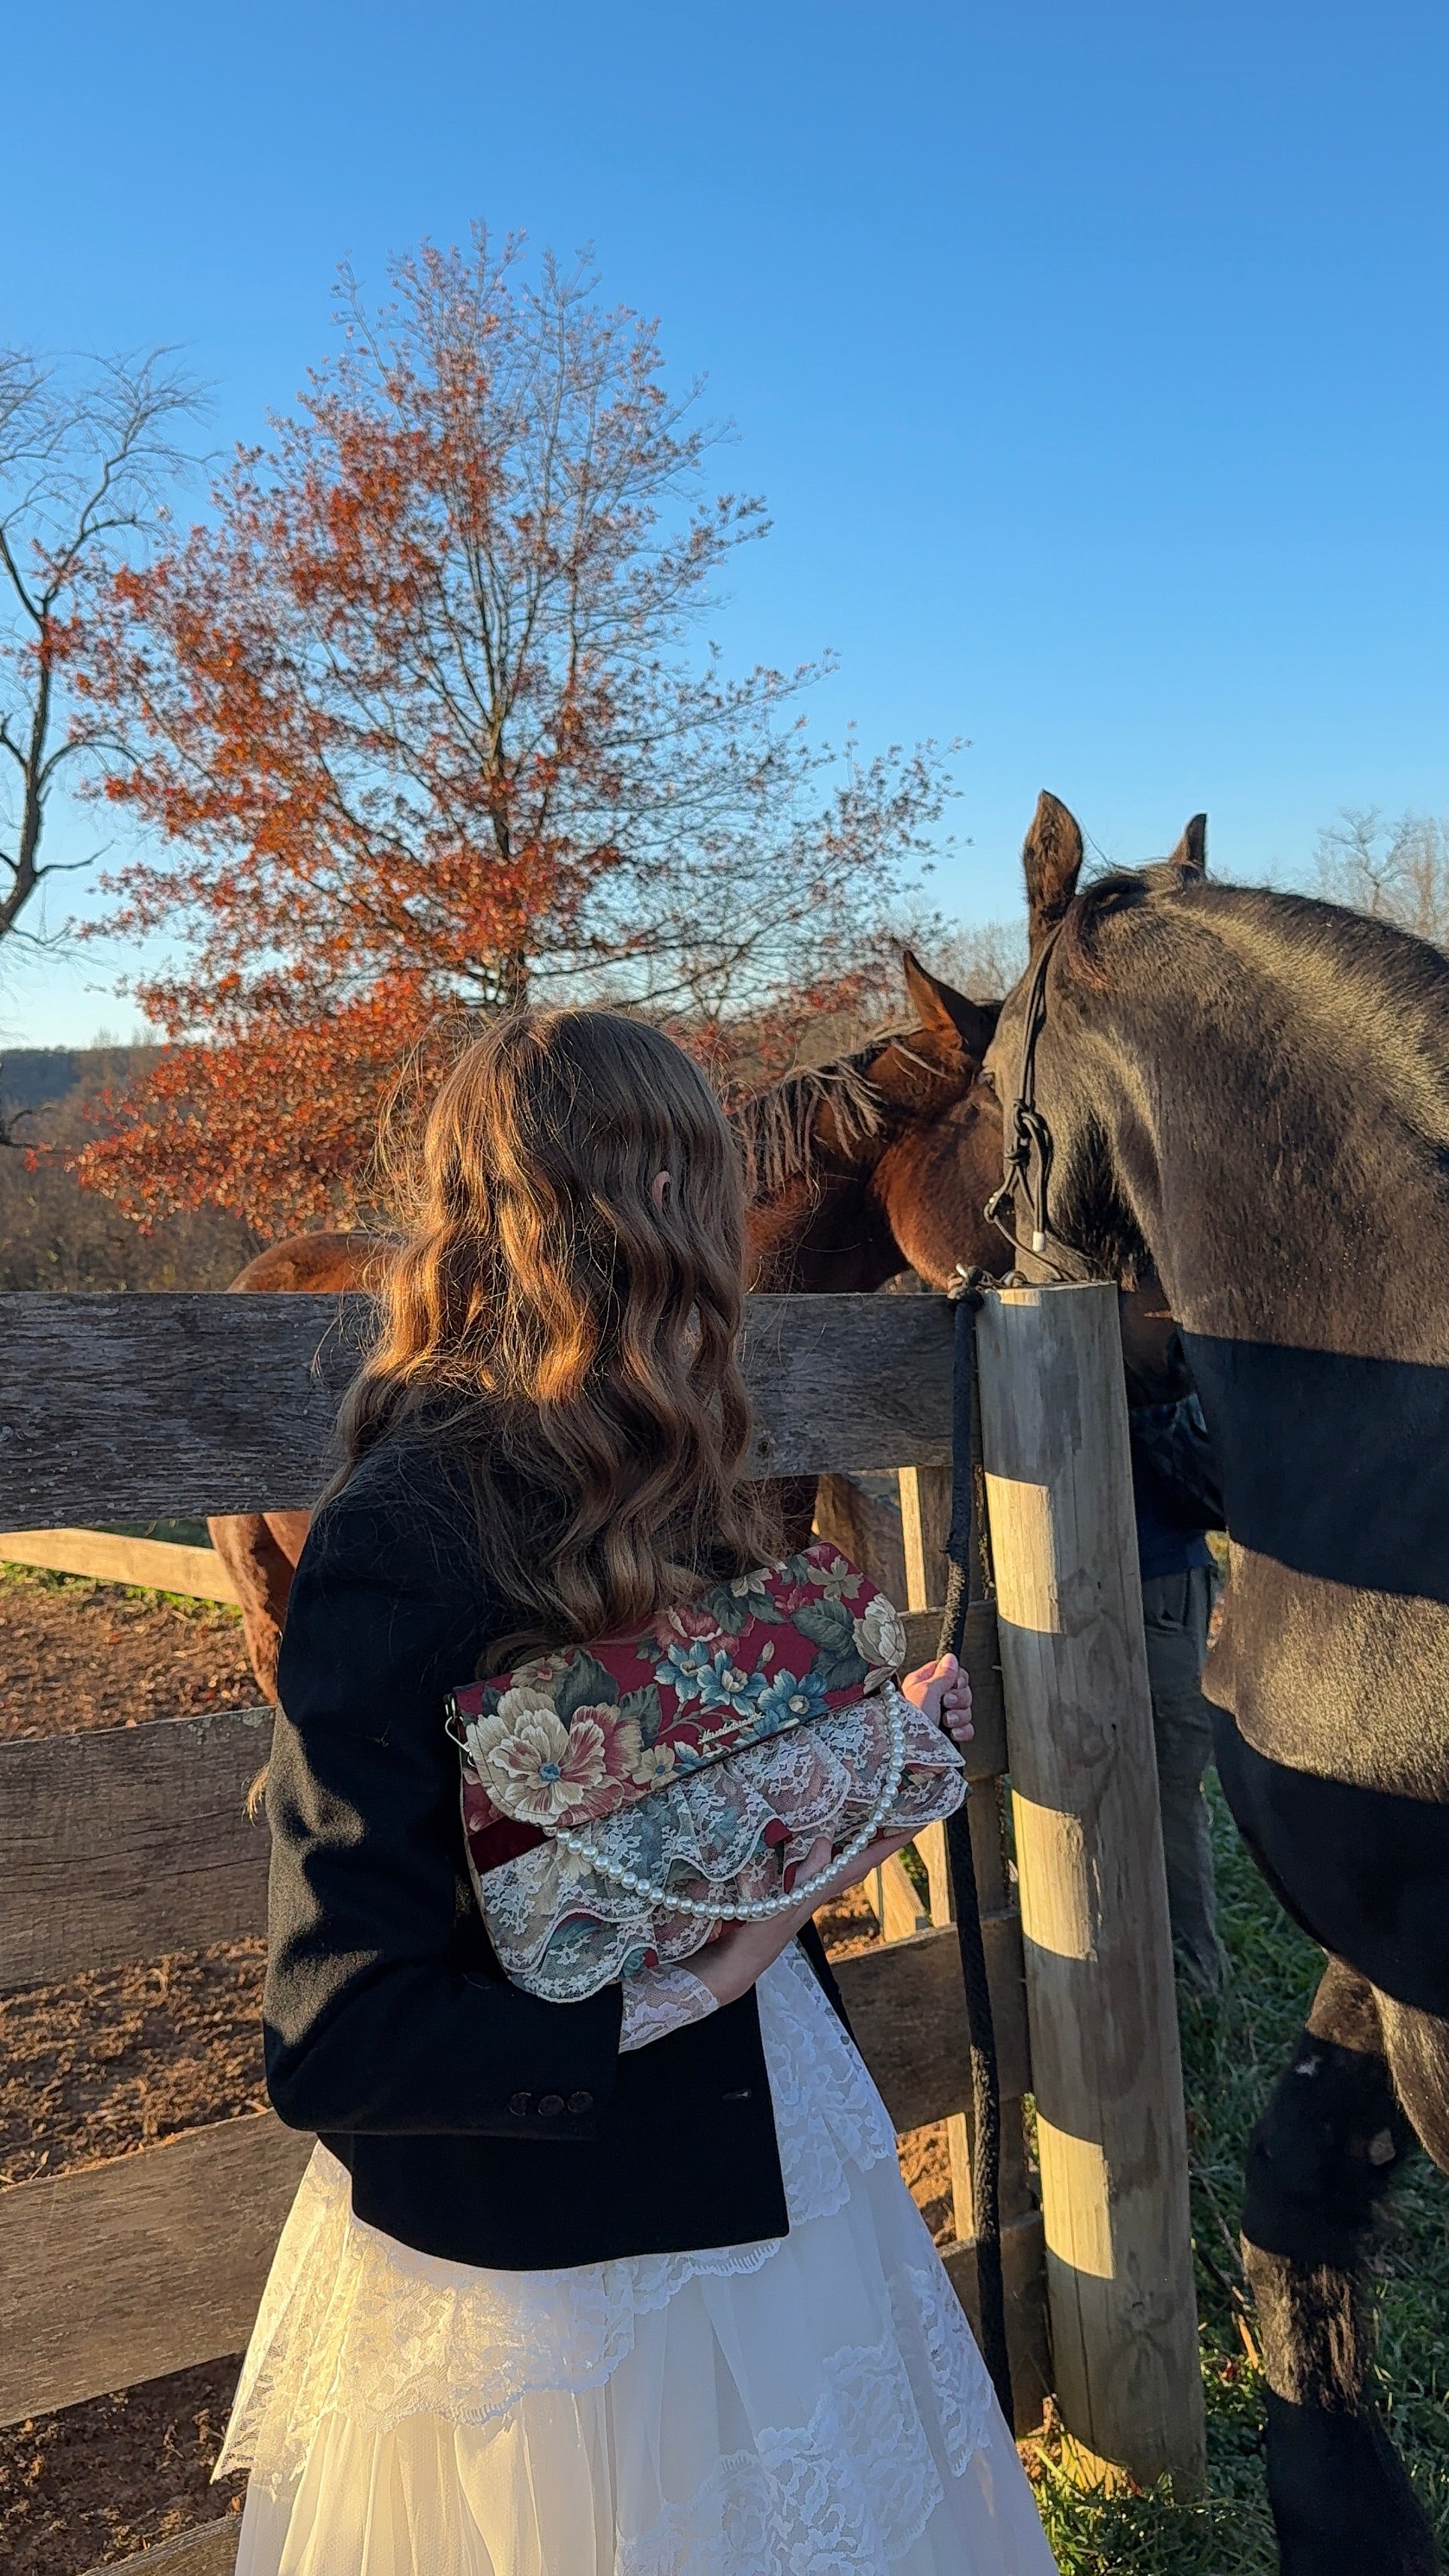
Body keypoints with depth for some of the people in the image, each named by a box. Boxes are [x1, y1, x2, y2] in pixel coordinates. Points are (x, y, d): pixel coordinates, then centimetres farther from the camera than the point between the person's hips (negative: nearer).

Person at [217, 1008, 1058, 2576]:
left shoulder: (633, 1479, -1)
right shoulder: (403, 1539, -26)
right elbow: (335, 2045, -24)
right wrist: (688, 1992, -26)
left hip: (756, 2172, 8)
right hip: (553, 2255, -8)